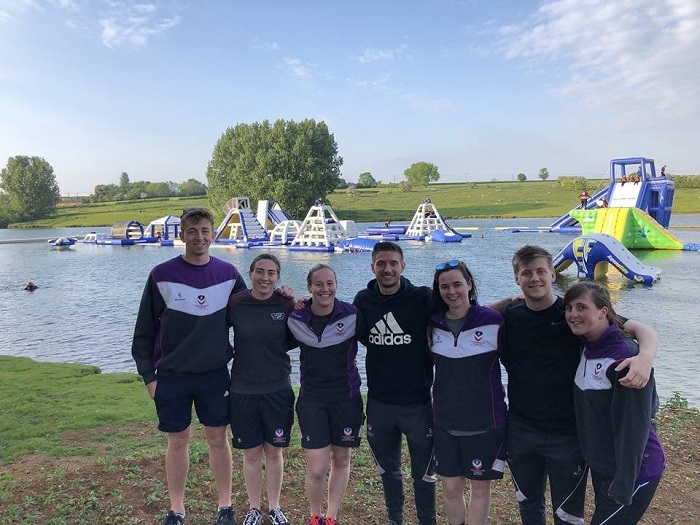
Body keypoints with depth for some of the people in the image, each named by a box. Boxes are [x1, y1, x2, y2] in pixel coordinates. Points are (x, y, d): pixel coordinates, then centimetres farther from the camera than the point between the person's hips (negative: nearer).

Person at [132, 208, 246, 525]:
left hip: (215, 375, 1)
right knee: (178, 441, 11)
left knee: (218, 439, 10)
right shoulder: (162, 275, -5)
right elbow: (144, 330, -1)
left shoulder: (228, 274, -1)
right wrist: (148, 375, -2)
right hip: (171, 377, -1)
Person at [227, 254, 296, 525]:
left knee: (274, 451, 14)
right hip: (242, 391, 0)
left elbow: (293, 342, 1)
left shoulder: (286, 305, -7)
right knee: (251, 453, 13)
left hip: (278, 390, 0)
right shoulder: (235, 303, -9)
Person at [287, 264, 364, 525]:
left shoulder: (352, 315, -12)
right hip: (311, 399, 0)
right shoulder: (296, 319, -7)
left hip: (346, 398, 0)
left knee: (341, 459, 15)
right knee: (316, 469, -1)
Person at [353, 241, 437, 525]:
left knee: (423, 473, 11)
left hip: (418, 402, -3)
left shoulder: (422, 298, -13)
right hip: (378, 402, 3)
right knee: (388, 469, 21)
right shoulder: (363, 300, -2)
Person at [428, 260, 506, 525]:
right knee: (450, 487, 15)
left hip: (485, 423, -3)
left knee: (480, 487, 13)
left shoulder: (494, 321, -13)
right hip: (445, 423, 3)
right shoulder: (433, 324, -2)